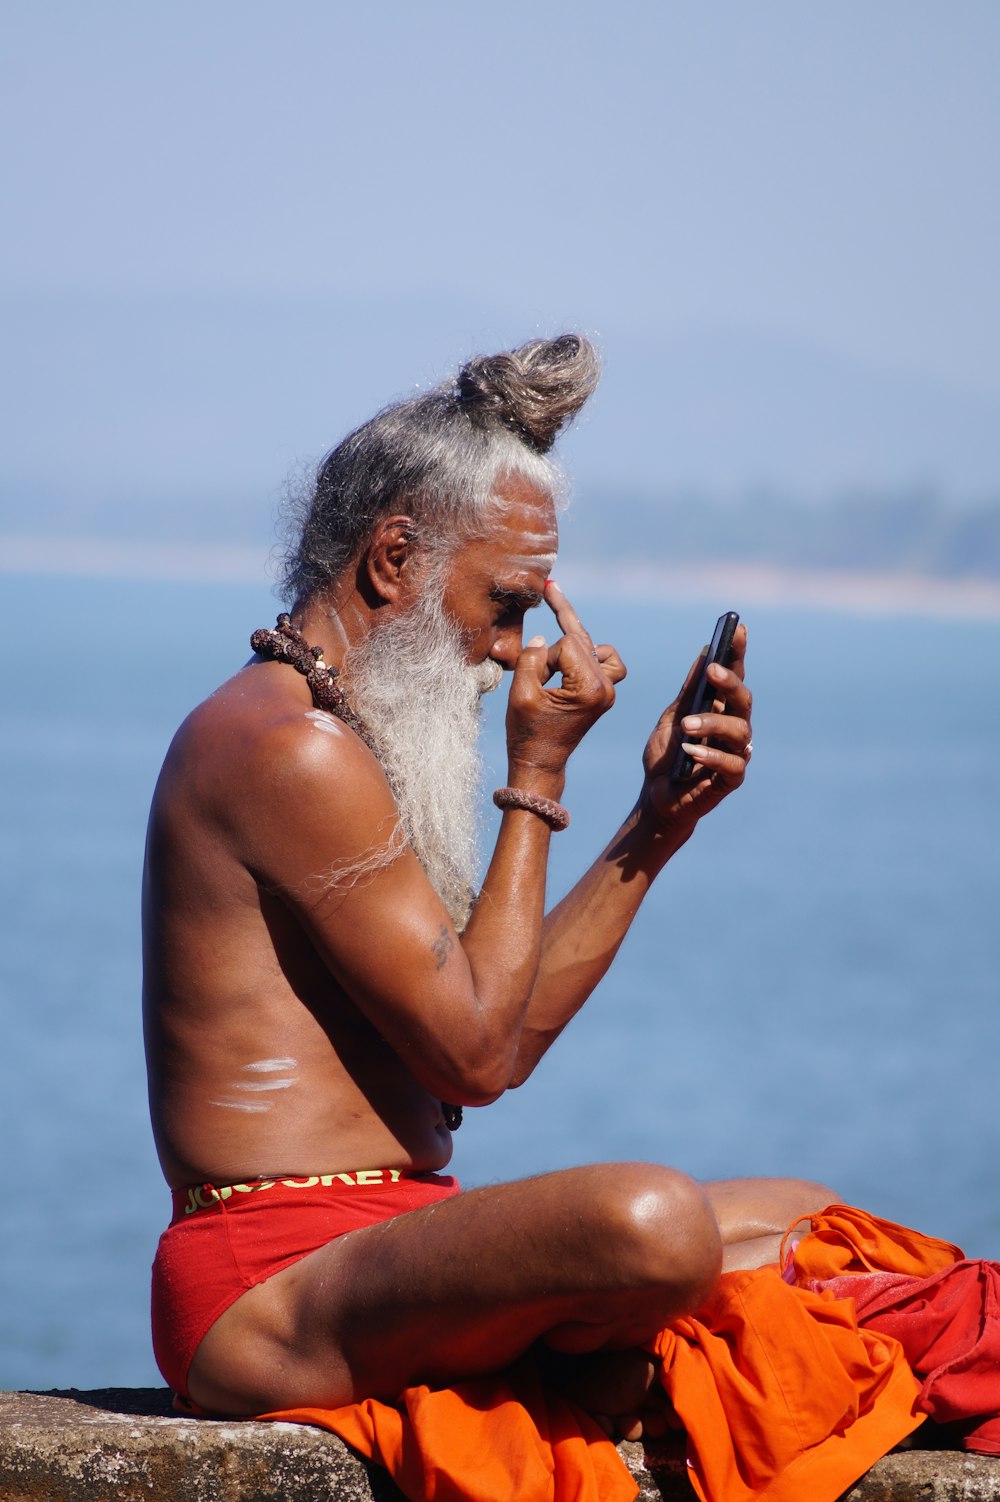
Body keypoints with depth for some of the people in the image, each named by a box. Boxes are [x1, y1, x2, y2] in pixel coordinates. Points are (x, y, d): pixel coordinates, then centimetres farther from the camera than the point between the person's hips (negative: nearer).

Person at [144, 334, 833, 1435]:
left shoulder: (327, 743, 21)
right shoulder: (292, 747, -12)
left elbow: (500, 1027, 19)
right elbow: (475, 1057, -13)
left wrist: (659, 821, 13)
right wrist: (539, 775, -6)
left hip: (377, 1252, 10)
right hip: (270, 1300, -10)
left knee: (802, 1218, 15)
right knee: (649, 1222, -35)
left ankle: (578, 1358, -8)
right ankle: (575, 1361, -5)